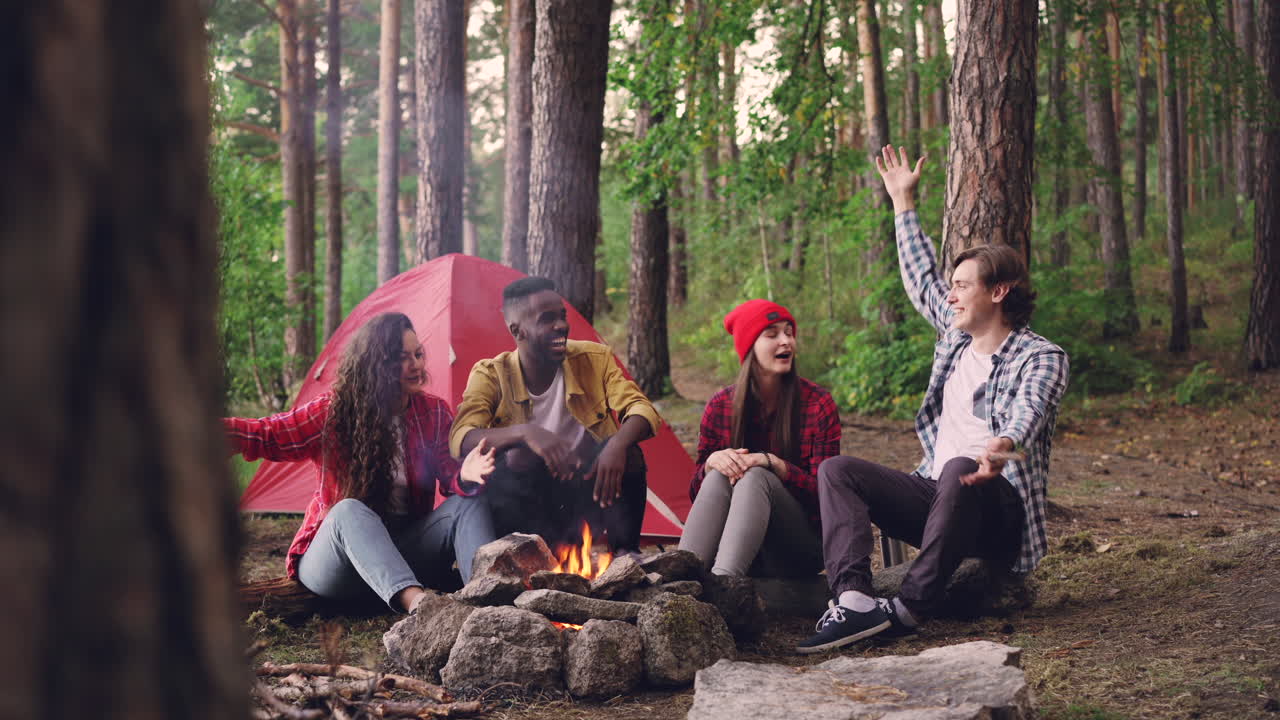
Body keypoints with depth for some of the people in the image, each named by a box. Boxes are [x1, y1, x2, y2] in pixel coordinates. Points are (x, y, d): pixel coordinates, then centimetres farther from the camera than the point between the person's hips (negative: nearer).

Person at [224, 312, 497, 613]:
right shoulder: (333, 412, -5)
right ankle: (415, 601, -63)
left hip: (405, 551, 3)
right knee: (349, 511, -37)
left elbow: (450, 478, -5)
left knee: (467, 504, -21)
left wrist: (464, 477, -31)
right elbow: (263, 436, -8)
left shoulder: (435, 413, 3)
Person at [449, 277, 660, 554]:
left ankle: (625, 553, -11)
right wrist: (524, 432, -42)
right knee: (518, 458, -32)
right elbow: (460, 440, -23)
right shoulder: (490, 375, -8)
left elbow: (642, 408, -11)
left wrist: (619, 443, -36)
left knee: (627, 452, -26)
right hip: (525, 505, -2)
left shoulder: (594, 360, -4)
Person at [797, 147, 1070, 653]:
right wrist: (903, 202, 39)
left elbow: (1027, 412, -27)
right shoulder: (956, 336, 18)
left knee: (959, 471, -40)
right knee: (837, 470, -13)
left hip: (999, 514, -7)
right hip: (936, 497, 7)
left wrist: (1003, 447, -50)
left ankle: (911, 607, -38)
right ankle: (854, 601, -35)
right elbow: (921, 278, 33)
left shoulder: (1041, 358, -4)